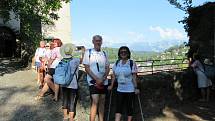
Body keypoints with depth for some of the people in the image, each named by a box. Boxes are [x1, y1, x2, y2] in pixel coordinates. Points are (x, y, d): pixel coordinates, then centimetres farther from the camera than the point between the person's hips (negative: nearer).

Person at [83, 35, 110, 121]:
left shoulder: (104, 53, 11)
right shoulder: (88, 52, 0)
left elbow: (107, 68, 9)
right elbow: (87, 68, -6)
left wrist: (103, 79, -7)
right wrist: (97, 79, -13)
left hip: (104, 82, 4)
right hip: (93, 81, -4)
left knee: (102, 102, 9)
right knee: (95, 102, -12)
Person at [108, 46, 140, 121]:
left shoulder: (132, 63, -8)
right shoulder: (117, 63, 4)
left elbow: (134, 77, -10)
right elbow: (114, 75, 10)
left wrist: (136, 88, -13)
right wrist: (111, 85, 8)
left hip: (130, 90, -3)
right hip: (120, 89, 4)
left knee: (129, 107, 9)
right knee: (118, 107, 1)